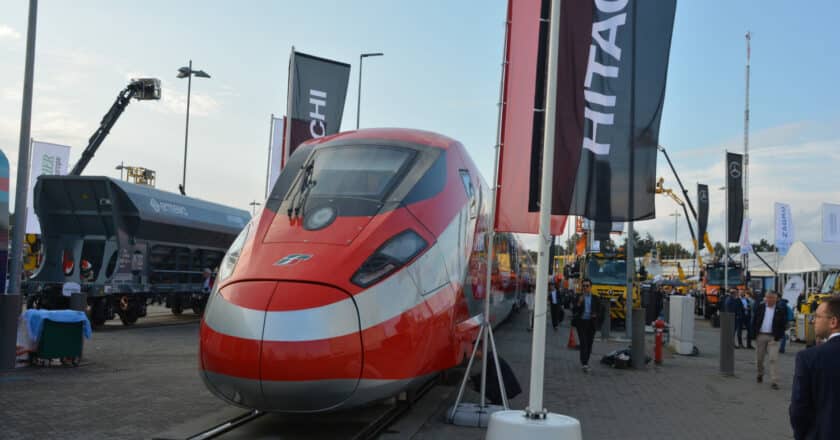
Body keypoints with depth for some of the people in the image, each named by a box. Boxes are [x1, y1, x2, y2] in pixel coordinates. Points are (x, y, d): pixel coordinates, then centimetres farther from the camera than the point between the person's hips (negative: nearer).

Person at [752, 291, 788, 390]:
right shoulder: (760, 307, 5)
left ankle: (774, 381, -8)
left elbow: (783, 325, -2)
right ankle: (760, 374, 38)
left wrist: (777, 337, -10)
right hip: (760, 336, 3)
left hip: (773, 337, -3)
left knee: (773, 359, -9)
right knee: (759, 358, 13)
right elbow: (755, 322, 7)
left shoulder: (781, 309, -1)